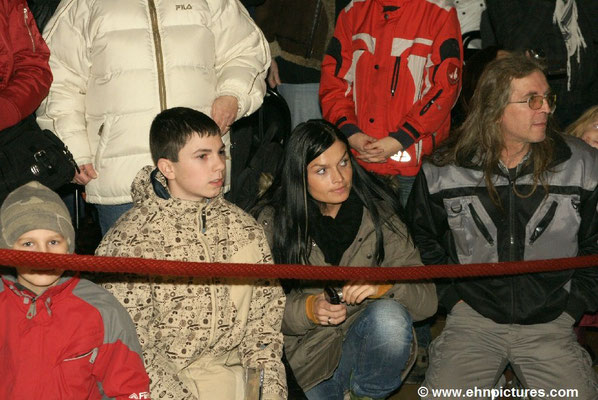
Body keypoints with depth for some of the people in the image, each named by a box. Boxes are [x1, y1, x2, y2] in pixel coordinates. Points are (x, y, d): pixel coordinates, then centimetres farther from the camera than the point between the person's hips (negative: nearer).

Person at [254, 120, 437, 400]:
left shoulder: (378, 214, -3)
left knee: (389, 315, -30)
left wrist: (384, 285, -27)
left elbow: (427, 300, -7)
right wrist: (308, 309, -23)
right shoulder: (273, 223, -4)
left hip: (367, 342, 1)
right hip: (309, 352, -1)